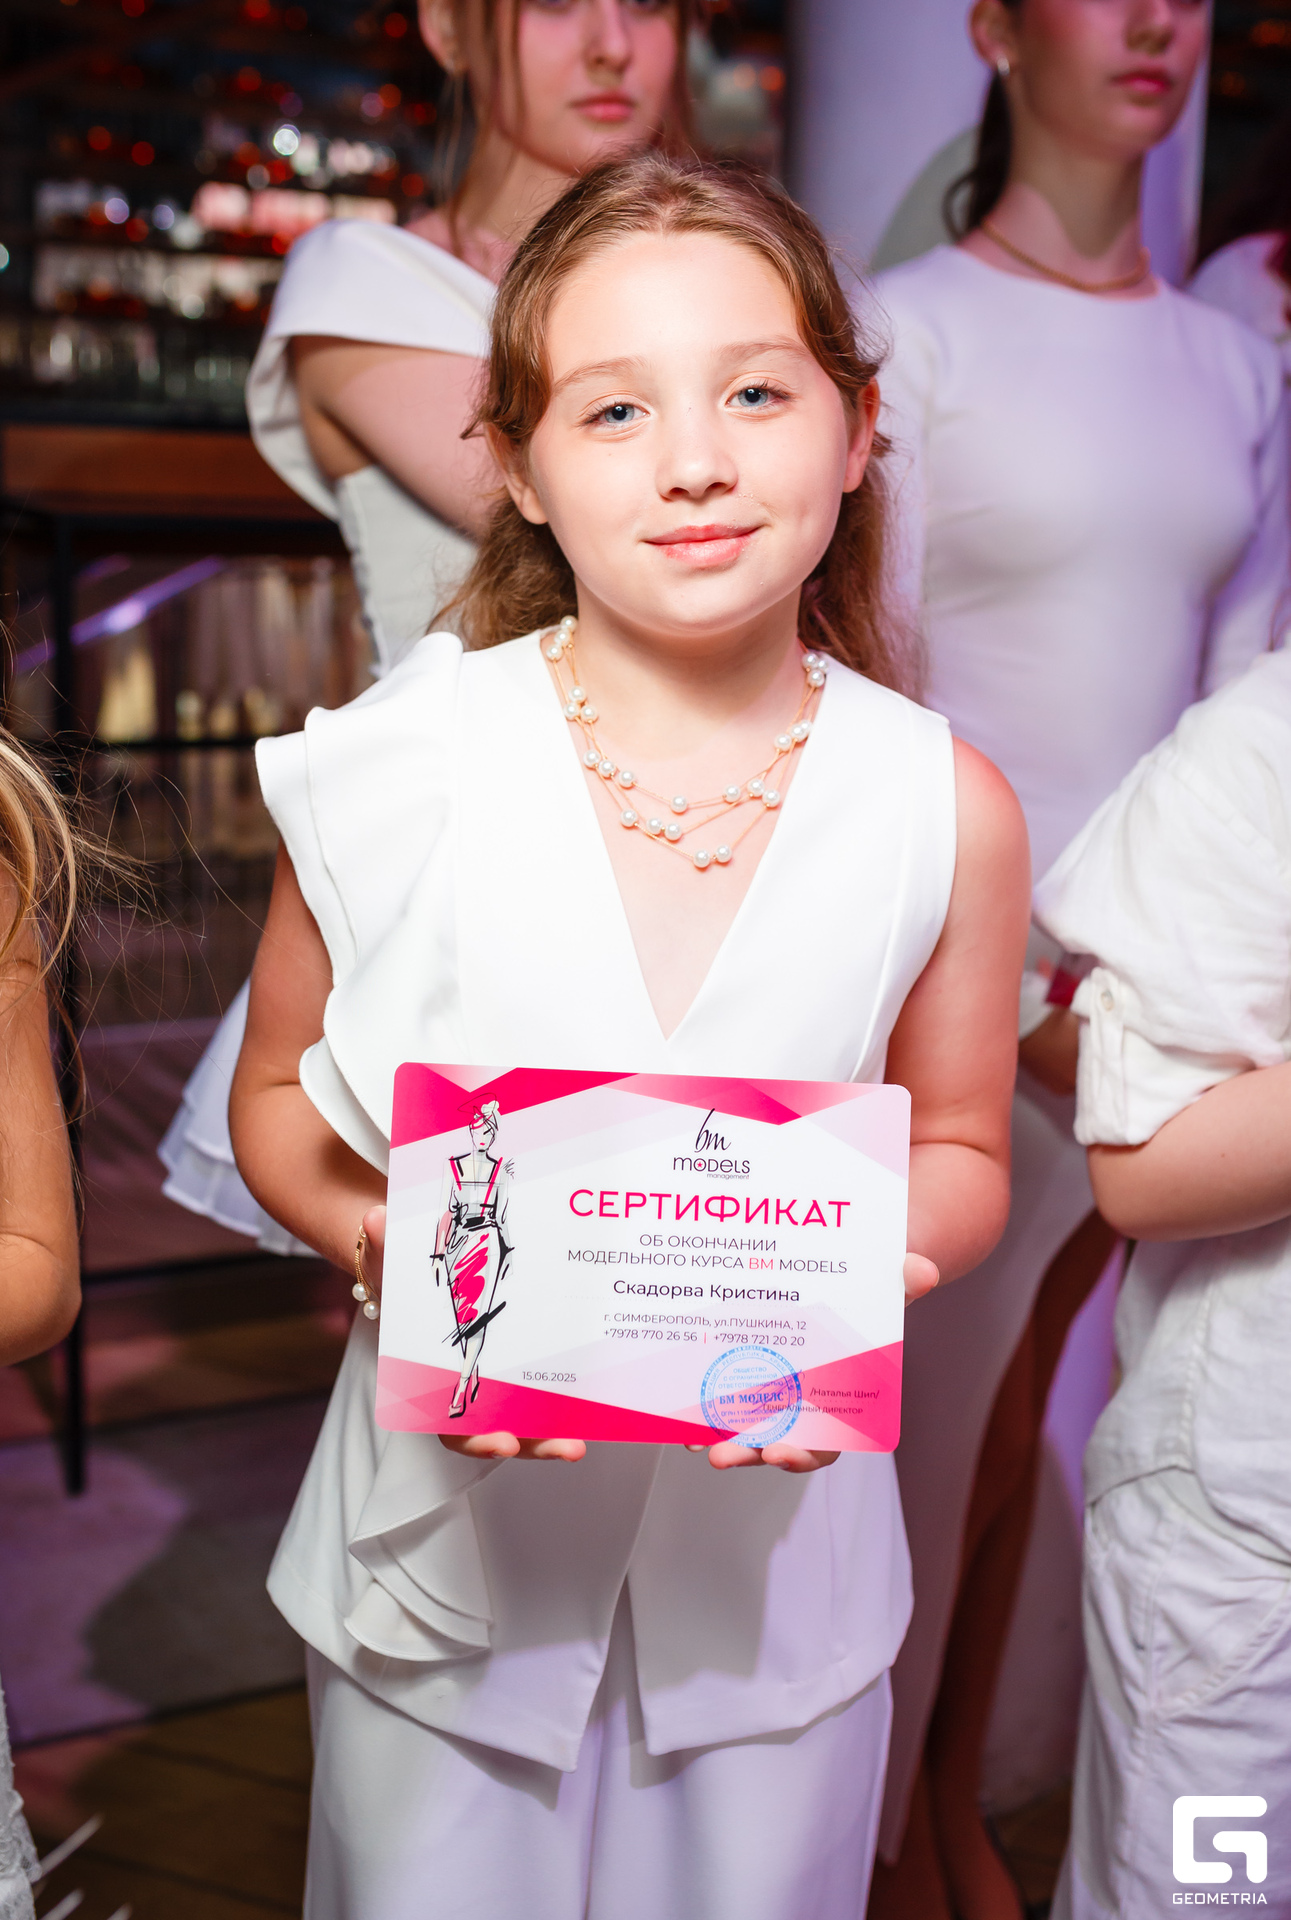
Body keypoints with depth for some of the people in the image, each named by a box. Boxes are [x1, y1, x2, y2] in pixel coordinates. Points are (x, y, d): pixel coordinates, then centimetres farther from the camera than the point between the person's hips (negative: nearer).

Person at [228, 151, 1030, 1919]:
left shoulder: (948, 814, -11)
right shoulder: (393, 772, -14)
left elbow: (957, 1150, 3)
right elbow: (277, 1097, -1)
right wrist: (394, 1247, -20)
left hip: (777, 1542, 1)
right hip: (451, 1525, 0)